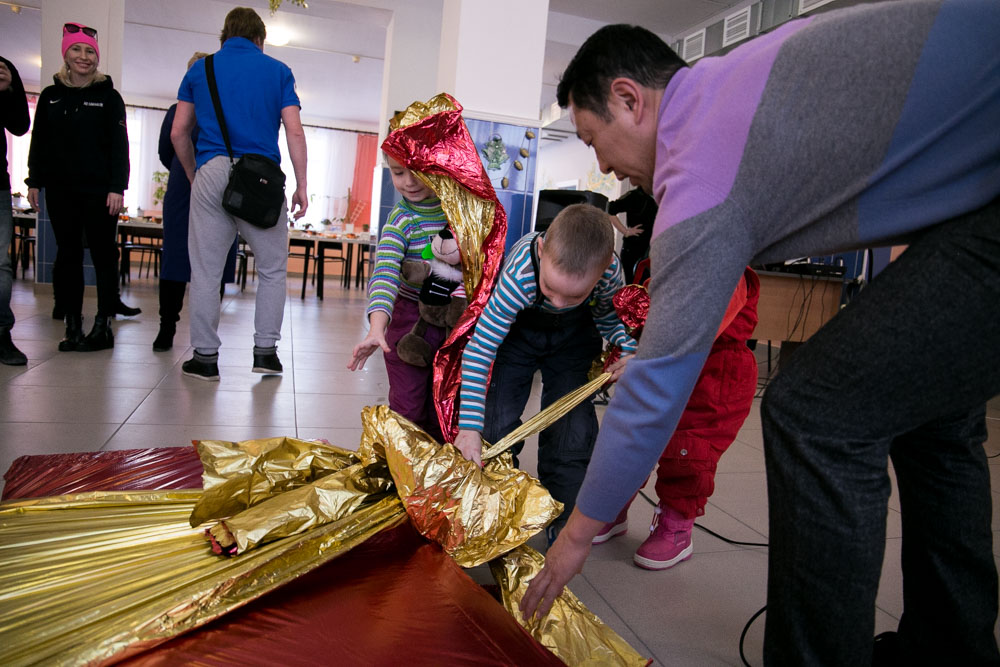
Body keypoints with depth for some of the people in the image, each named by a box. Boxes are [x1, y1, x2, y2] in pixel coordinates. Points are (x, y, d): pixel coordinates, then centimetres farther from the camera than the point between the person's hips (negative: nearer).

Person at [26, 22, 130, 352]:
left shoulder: (108, 96, 3)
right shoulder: (50, 96, 12)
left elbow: (120, 145, -3)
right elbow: (39, 142, 15)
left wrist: (117, 188, -11)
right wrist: (34, 181, 8)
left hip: (99, 190, -4)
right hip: (60, 189, 4)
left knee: (103, 255, -2)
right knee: (67, 254, 4)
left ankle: (103, 326, 3)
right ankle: (73, 327, 9)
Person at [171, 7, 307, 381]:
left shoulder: (200, 68, 15)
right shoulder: (277, 70, 10)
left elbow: (178, 133, 10)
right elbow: (294, 132, 1)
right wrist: (301, 186, 3)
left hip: (212, 172, 1)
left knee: (206, 270, 5)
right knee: (273, 268, 11)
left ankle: (206, 357, 9)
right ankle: (265, 350, 9)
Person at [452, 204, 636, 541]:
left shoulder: (610, 271, -32)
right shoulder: (519, 275, -42)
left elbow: (607, 315, -6)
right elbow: (479, 350, -35)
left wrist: (628, 350, -27)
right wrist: (469, 427, -37)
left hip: (574, 337, 2)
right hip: (517, 329, -1)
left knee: (573, 430, -7)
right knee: (497, 421, -6)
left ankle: (564, 523, 12)